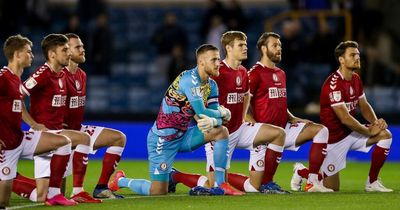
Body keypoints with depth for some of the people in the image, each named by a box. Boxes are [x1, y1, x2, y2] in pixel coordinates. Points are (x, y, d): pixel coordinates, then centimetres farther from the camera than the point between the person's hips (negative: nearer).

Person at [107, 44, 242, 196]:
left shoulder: (211, 85, 4)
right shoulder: (190, 79, -23)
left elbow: (218, 118, -1)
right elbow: (202, 113, -31)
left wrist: (212, 121, -24)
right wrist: (222, 112, -14)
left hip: (183, 135, 8)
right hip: (163, 138, -8)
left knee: (222, 132, -8)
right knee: (158, 192, -8)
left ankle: (220, 186, -3)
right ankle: (121, 181, 22)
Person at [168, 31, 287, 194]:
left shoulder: (243, 72, 8)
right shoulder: (217, 72, -16)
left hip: (239, 129, 7)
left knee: (278, 133, -7)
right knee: (213, 185, -9)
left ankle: (267, 183, 0)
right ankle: (175, 176, 16)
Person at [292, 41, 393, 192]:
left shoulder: (356, 79, 5)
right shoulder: (333, 84, -24)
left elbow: (364, 106, 10)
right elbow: (344, 118, -26)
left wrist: (375, 122, -11)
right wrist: (369, 131, -17)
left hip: (351, 133, 8)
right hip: (334, 138, -8)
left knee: (385, 135, -11)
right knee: (332, 189, -5)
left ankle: (372, 182, -1)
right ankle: (302, 172, 24)